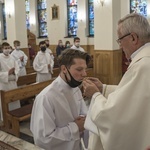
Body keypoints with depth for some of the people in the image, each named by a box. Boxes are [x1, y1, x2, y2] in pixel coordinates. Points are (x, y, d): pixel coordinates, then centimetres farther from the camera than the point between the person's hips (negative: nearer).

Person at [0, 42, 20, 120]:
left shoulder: (12, 57, 4)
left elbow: (17, 68, 7)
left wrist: (14, 73, -12)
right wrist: (8, 73, -19)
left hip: (13, 82, 5)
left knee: (15, 100, 15)